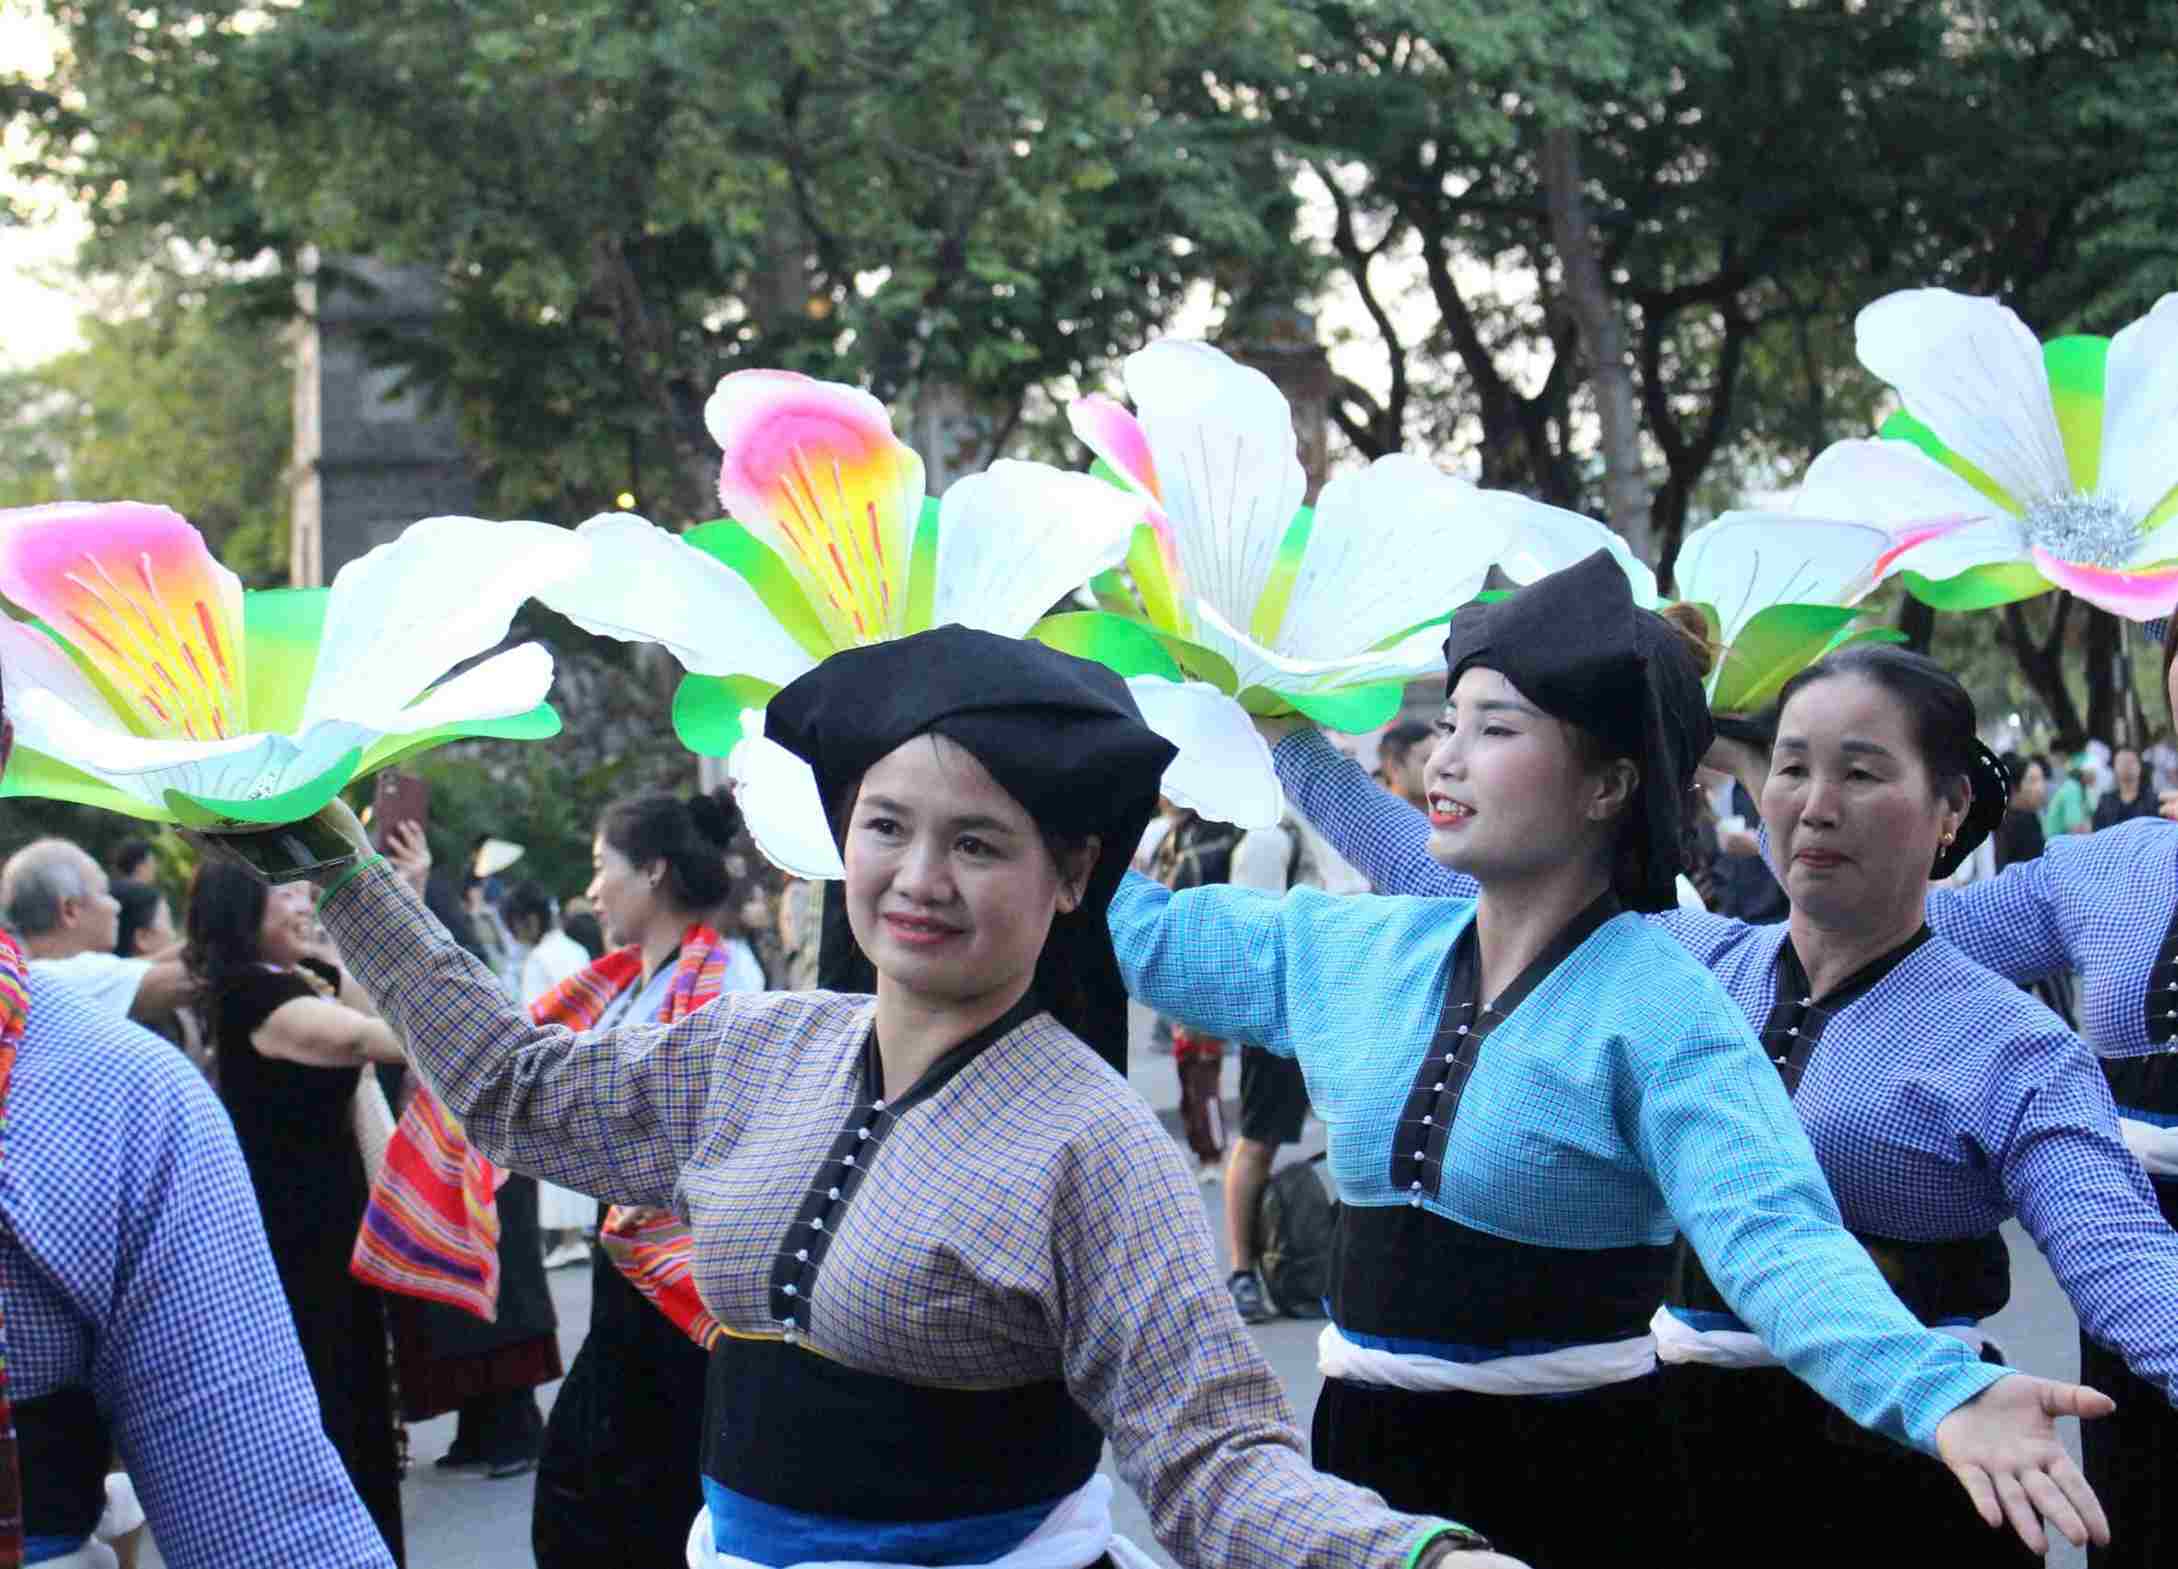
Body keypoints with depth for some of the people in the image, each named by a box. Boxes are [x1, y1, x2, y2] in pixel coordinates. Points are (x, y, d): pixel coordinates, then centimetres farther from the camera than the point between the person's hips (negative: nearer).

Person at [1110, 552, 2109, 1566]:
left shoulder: (1658, 1007, -15)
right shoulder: (1355, 951, 4)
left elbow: (1771, 1235, -27)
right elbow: (1141, 931, 15)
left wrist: (1941, 1396, -43)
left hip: (1573, 1479, -5)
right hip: (1361, 1448, 5)